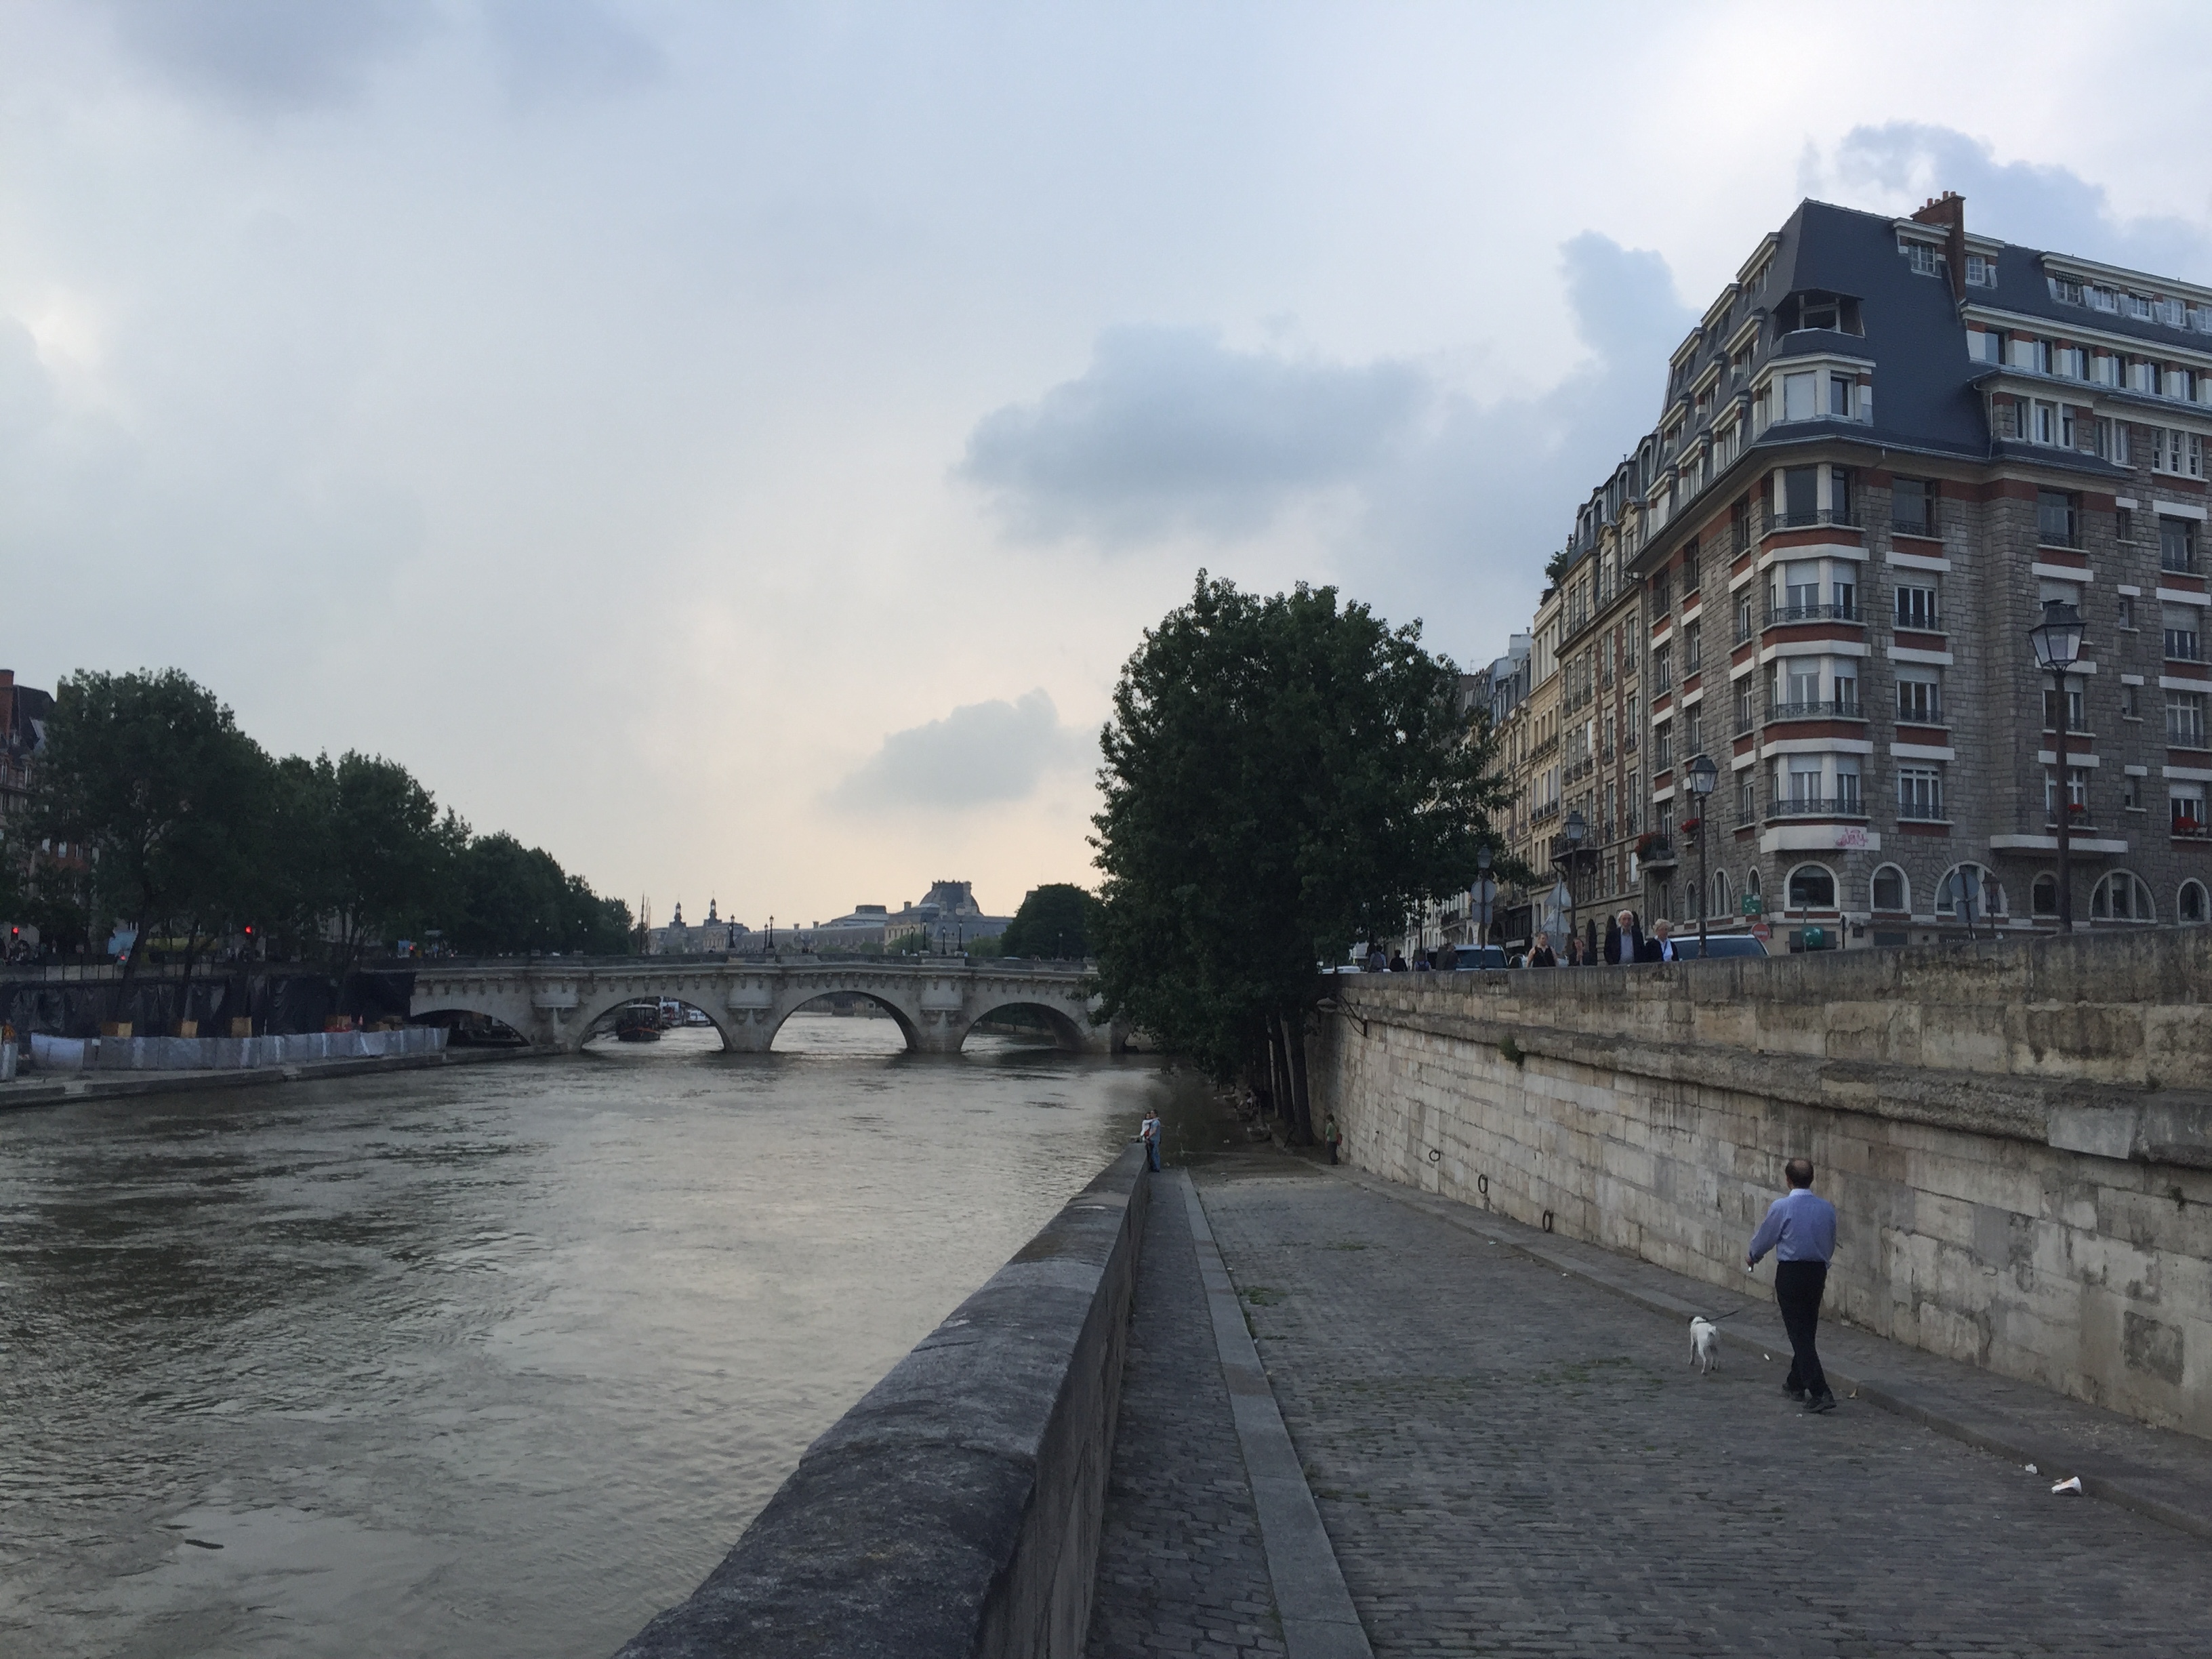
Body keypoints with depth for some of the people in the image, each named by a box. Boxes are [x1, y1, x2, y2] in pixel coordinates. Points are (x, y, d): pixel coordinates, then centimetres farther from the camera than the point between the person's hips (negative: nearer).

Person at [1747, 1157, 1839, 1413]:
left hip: (1790, 1273, -6)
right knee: (1807, 1331, 18)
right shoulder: (1827, 1208, 0)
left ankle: (1820, 1393, -12)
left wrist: (1752, 1256, 21)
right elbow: (1830, 1244, 13)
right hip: (1818, 1271, 6)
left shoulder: (1782, 1207, -14)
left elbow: (1765, 1237, 0)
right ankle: (1796, 1384, 32)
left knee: (1799, 1334, -4)